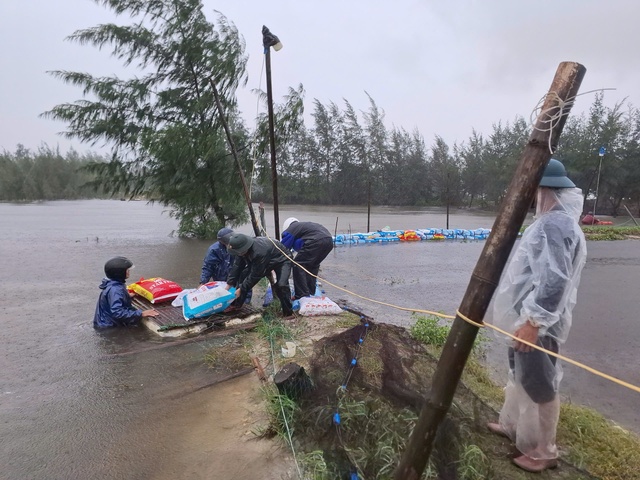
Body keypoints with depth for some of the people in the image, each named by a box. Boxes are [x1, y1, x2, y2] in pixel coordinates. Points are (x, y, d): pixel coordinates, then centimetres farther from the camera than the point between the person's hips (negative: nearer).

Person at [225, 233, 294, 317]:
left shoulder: (259, 252, -44)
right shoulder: (243, 248, -21)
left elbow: (255, 275, -34)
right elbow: (237, 266, -9)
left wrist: (241, 289, -25)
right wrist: (229, 284, -9)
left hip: (282, 260, -8)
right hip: (266, 261, 8)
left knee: (281, 284, -30)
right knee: (243, 275, -3)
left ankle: (288, 312, -10)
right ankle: (235, 305, 9)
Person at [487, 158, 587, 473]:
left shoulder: (554, 225, -22)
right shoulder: (552, 221, 11)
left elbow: (554, 281, -28)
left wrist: (533, 321, -25)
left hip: (538, 323, -11)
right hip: (529, 316, 11)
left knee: (539, 385, 4)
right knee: (519, 376, 23)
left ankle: (542, 452, 22)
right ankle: (512, 426, 41)